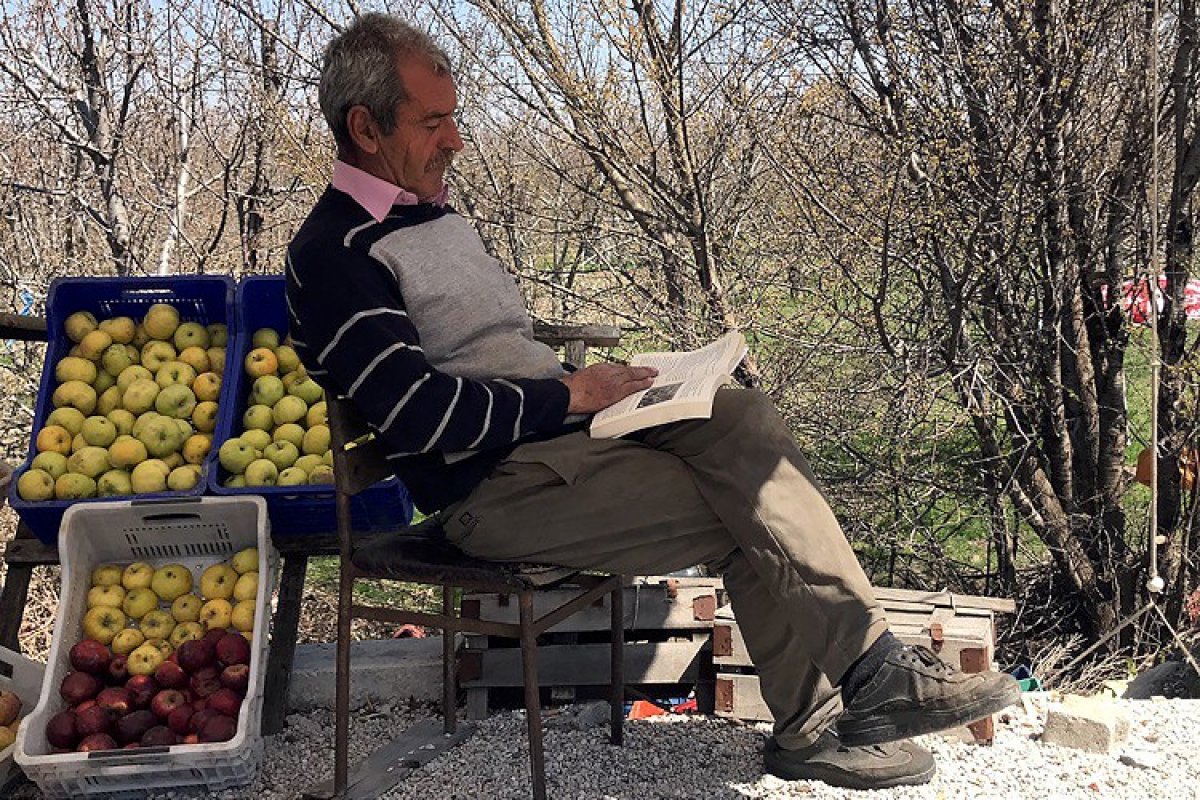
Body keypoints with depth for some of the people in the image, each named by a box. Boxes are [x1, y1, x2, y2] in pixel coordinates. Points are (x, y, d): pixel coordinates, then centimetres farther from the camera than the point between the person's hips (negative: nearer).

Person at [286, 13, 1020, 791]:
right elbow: (416, 413, -20)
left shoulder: (435, 213, 21)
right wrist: (571, 395, -13)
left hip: (562, 429, 8)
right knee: (751, 510, -17)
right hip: (493, 486, -8)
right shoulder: (334, 255, -10)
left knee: (742, 418, -16)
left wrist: (591, 384, 7)